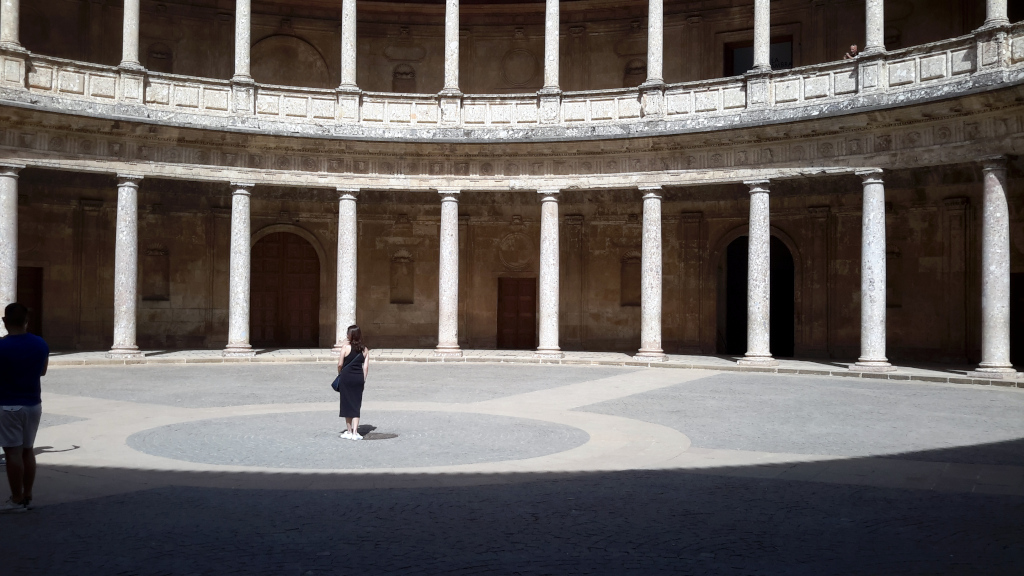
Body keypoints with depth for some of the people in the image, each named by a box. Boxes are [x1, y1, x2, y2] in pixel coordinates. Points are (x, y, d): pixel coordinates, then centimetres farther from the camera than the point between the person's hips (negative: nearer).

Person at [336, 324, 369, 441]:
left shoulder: (346, 347, -8)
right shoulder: (364, 350, 3)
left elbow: (340, 364, -8)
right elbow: (366, 367, 1)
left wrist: (340, 374, 9)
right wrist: (363, 379, 9)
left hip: (347, 377, -3)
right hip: (359, 378, 3)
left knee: (347, 404, 9)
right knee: (356, 405, 8)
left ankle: (349, 431, 15)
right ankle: (355, 432, 4)